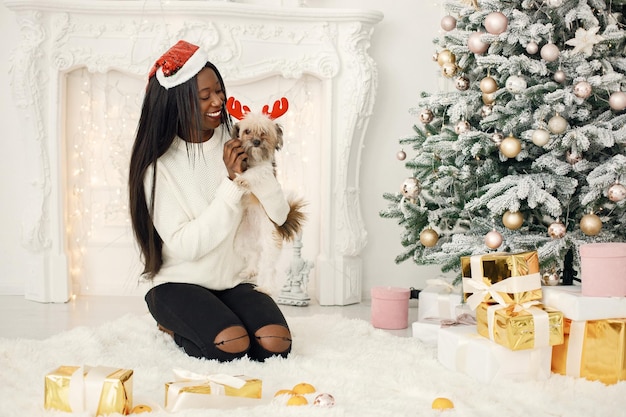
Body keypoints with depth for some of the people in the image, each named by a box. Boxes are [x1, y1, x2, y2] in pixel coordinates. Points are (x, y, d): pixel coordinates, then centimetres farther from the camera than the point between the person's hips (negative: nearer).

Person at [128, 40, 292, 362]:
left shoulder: (234, 146, 2)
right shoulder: (160, 166, -10)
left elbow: (279, 215, -2)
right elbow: (185, 246, -19)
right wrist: (231, 183, -22)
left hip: (234, 281, 4)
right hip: (179, 284, -4)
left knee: (275, 343, -20)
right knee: (232, 345, -28)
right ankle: (178, 330, 6)